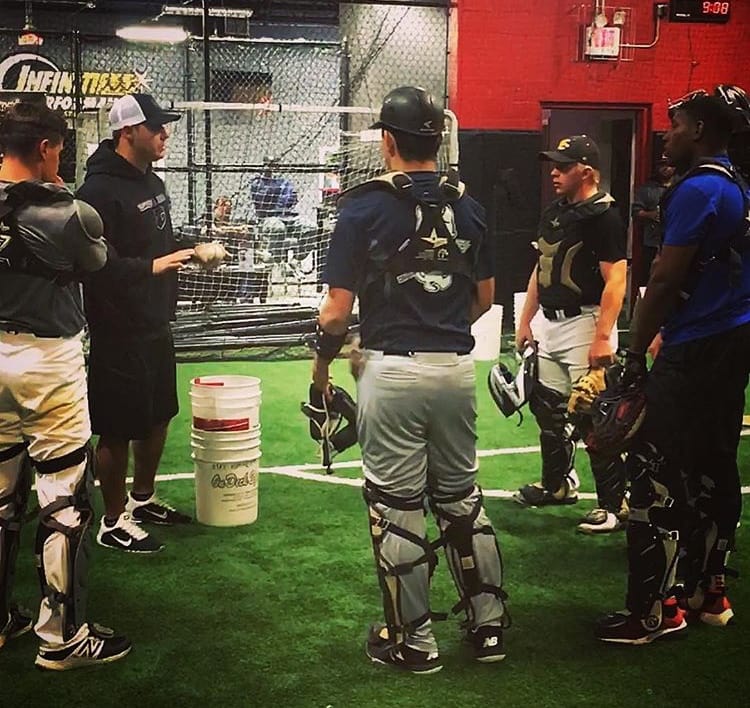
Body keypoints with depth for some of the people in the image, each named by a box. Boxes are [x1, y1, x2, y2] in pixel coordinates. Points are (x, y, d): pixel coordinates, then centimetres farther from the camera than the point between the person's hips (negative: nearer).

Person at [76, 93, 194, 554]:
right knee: (118, 429, 1)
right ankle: (114, 522, 14)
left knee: (158, 417, 19)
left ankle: (143, 499, 37)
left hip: (156, 325, 9)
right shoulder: (100, 190, -18)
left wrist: (194, 249, 7)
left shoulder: (153, 182, 12)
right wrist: (151, 266, -28)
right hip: (118, 331, -9)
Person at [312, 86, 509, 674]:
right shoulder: (467, 207, 5)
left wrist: (323, 361, 8)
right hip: (458, 367, 5)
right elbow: (485, 298, 13)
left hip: (393, 372, -5)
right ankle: (489, 626, 24)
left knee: (397, 508, 6)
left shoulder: (365, 207, -8)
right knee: (462, 498, 17)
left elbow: (338, 309, -9)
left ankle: (413, 642, 15)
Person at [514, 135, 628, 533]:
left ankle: (614, 504, 2)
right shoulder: (553, 213, 13)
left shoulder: (603, 216, -13)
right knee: (547, 407, 17)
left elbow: (615, 280, -19)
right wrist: (525, 320, 18)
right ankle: (557, 485, 34)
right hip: (549, 325, 9)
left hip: (584, 323, -9)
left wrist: (602, 336, -24)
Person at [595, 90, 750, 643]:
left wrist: (636, 354, -12)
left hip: (697, 350, -10)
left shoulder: (698, 189, -14)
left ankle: (653, 611, -1)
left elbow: (666, 281, -17)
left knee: (655, 472, -5)